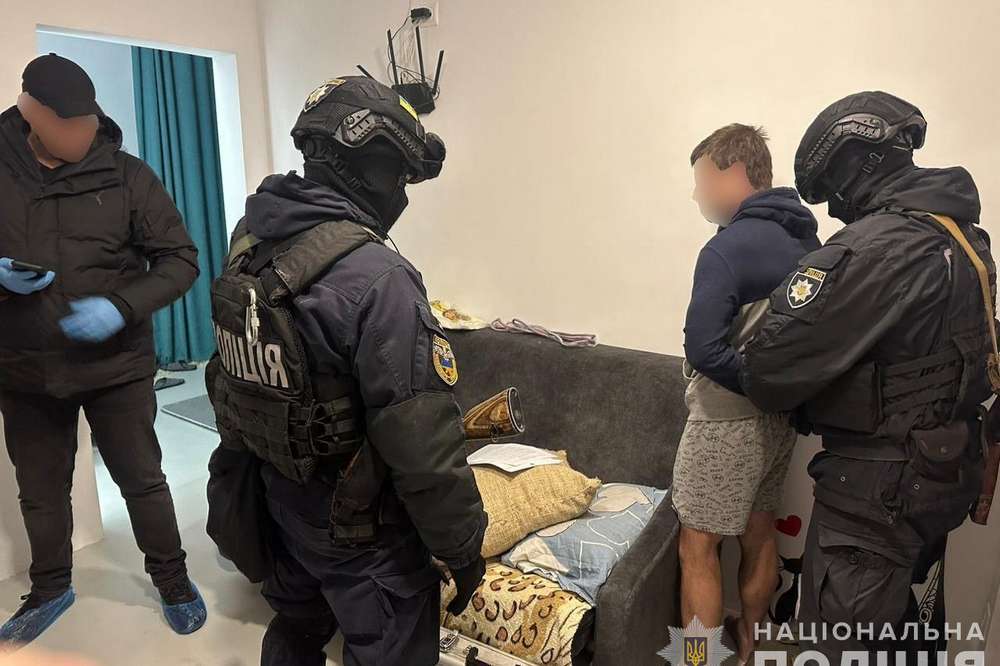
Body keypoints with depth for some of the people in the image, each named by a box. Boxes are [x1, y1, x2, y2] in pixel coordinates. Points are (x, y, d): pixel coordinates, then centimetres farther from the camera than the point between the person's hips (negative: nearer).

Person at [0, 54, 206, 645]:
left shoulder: (125, 175, -7)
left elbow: (181, 260, -8)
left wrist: (122, 307, -22)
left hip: (117, 365, -3)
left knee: (143, 481, 10)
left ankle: (172, 579, 32)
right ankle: (50, 590, 43)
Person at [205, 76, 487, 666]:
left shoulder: (249, 244, -3)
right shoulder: (377, 279, -29)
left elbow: (229, 379, 7)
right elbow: (424, 446, -27)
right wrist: (463, 547, -13)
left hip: (277, 499, 8)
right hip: (362, 529, -7)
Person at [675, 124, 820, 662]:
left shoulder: (728, 247, -20)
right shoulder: (805, 239, 4)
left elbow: (703, 350, -26)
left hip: (728, 420, -8)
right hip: (780, 418, 8)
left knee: (698, 550, 5)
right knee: (758, 534, 21)